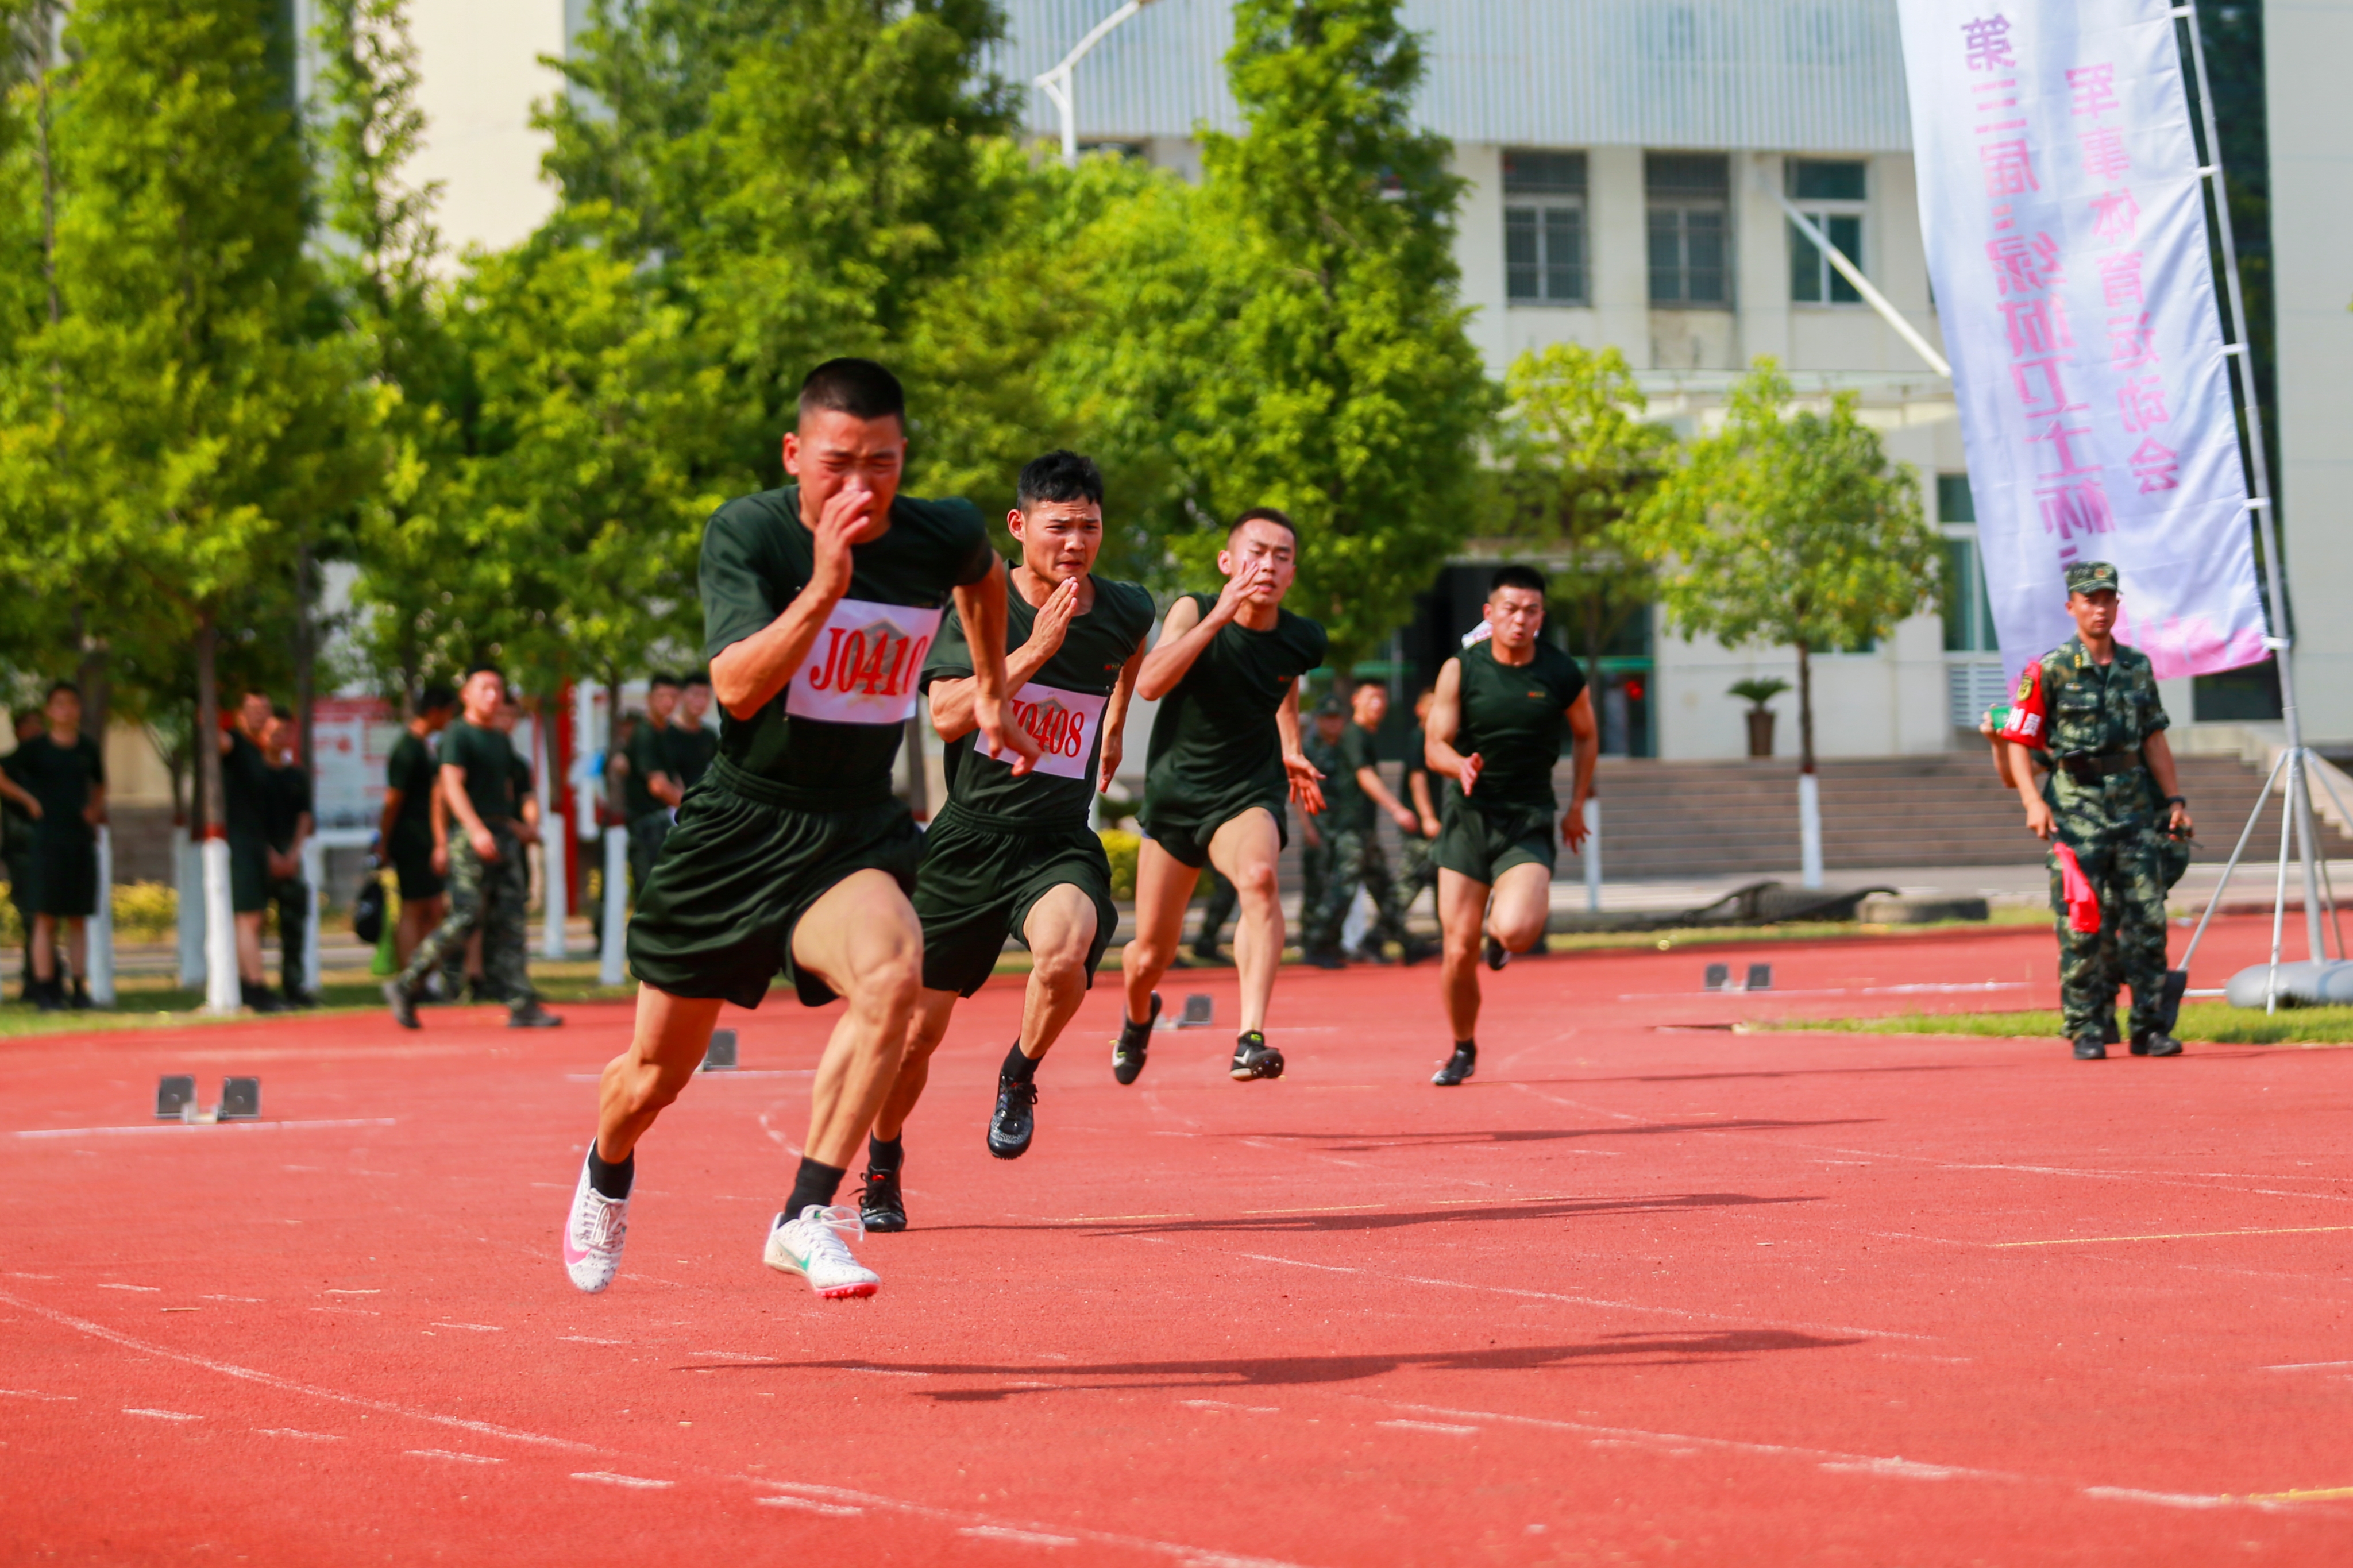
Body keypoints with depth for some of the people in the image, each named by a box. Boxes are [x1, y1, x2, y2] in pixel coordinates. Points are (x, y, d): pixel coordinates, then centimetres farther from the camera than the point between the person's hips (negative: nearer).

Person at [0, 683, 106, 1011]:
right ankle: (44, 990, -6)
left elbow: (99, 785, 26)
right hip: (48, 840, -3)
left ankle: (79, 989, 8)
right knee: (46, 916, -6)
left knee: (79, 918, 5)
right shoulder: (35, 748, -1)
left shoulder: (88, 749, 10)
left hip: (81, 840, 4)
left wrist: (95, 810, 10)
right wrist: (29, 800, 0)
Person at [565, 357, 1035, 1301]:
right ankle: (608, 1174, 48)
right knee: (656, 1077, 11)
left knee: (893, 972, -33)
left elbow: (984, 578, 22)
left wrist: (991, 694, 24)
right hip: (740, 825, -1)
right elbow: (739, 686, -30)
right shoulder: (746, 533, -15)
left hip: (857, 831, 1)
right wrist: (824, 587, -40)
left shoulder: (944, 537, -5)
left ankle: (806, 1218, -28)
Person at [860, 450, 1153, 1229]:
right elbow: (947, 715, -20)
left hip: (1060, 841, 1)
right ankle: (883, 1162, 30)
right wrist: (1037, 647, -27)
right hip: (969, 837, -1)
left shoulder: (1126, 610, 1)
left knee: (1063, 954, -32)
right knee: (918, 1025, 2)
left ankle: (1020, 1077, -1)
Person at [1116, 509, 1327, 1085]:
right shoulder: (1194, 612, -13)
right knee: (1150, 957, 9)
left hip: (1249, 793, 0)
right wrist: (1219, 616, -36)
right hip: (1174, 793, 0)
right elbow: (1149, 683, -32)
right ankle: (1139, 1015, 48)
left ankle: (1251, 1040, -42)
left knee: (1258, 875, -37)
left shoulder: (1301, 639, -5)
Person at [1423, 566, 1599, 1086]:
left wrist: (1577, 805, 12)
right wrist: (1460, 766, -27)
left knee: (1515, 932, -24)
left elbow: (1586, 736, 15)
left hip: (1529, 823, -1)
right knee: (1459, 951, -2)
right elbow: (1435, 745, -5)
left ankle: (1502, 927, 16)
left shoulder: (1563, 676, -3)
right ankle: (1463, 1050, 23)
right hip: (1467, 816, 1)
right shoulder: (1460, 670, -5)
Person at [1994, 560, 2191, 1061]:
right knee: (2081, 927, -4)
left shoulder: (2137, 666, 11)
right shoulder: (2050, 671, -5)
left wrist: (2175, 799, 13)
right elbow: (2017, 741, -5)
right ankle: (2085, 1032, 2)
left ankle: (2149, 1028, 7)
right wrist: (2034, 802, -16)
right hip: (2077, 807, -4)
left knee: (2147, 919, 1)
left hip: (2134, 805, 4)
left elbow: (2154, 737, 18)